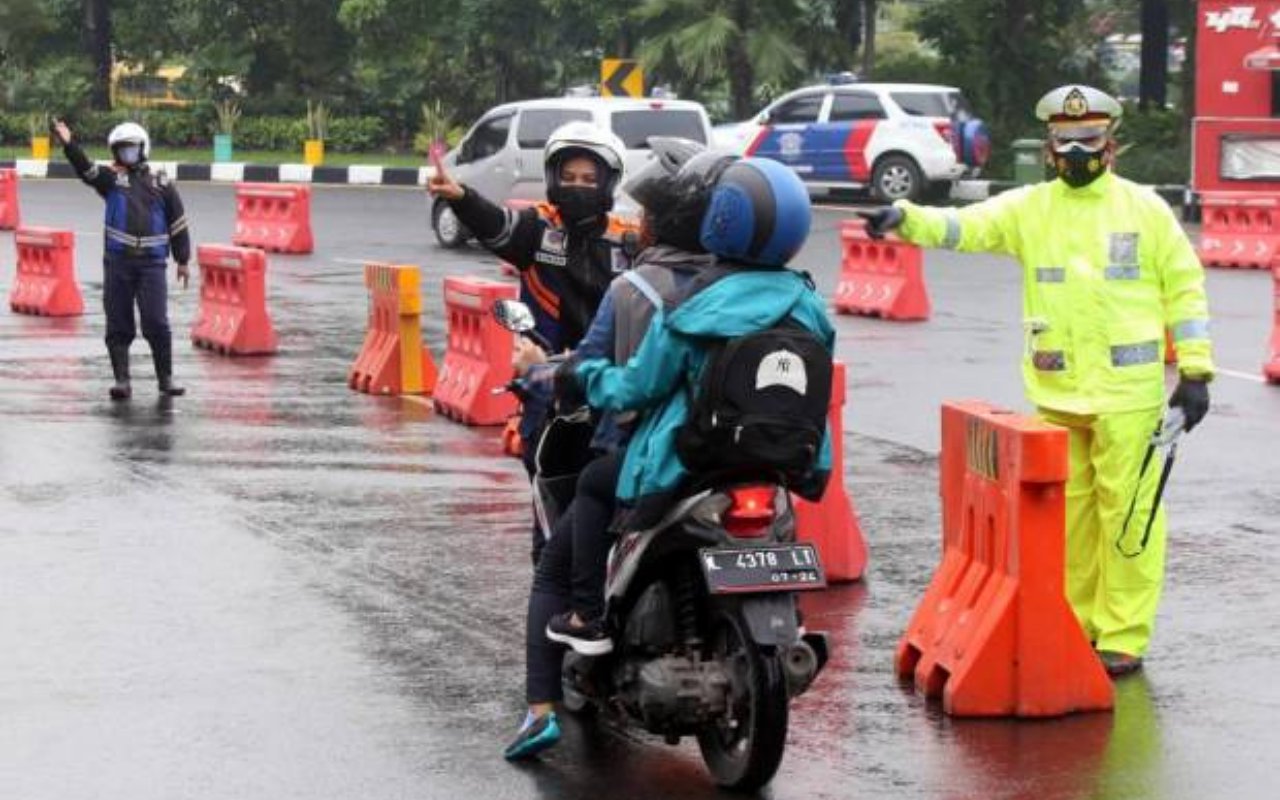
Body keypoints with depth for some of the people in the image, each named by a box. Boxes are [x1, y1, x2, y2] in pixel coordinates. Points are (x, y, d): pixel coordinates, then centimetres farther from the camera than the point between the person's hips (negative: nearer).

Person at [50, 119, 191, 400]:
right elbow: (86, 170, -10)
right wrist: (69, 145, -27)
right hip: (117, 262, 1)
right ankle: (121, 381, 6)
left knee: (156, 323, -7)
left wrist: (182, 261, 14)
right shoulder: (111, 178, 9)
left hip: (151, 263, -1)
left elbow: (178, 223, 14)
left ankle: (166, 380, 4)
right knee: (118, 326, 2)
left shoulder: (161, 184, 10)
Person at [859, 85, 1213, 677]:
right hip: (1055, 394, 3)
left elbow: (1184, 288, 4)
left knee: (1128, 513, -4)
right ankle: (1072, 625, 26)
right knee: (1066, 513, 13)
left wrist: (1195, 370, 0)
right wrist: (906, 219, -26)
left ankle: (1123, 637, 3)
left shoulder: (1145, 210, 2)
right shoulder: (1028, 208, 6)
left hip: (1128, 393, -3)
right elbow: (964, 227, -7)